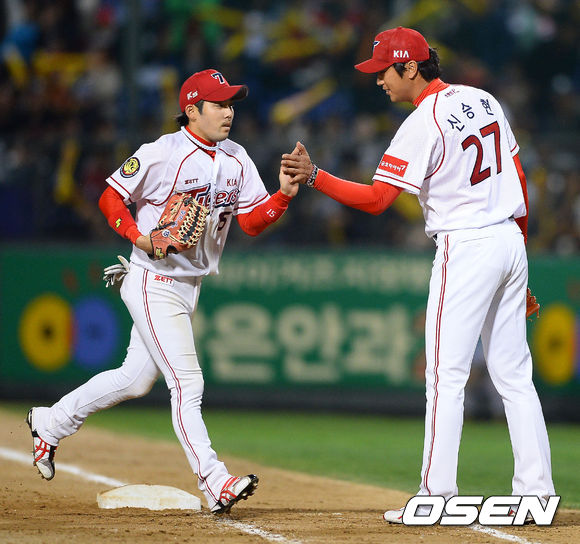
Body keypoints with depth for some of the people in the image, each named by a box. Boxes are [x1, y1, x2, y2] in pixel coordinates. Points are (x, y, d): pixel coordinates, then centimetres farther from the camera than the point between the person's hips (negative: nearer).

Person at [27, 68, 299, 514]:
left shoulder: (236, 160, 5)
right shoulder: (161, 155, -14)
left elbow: (253, 222, 0)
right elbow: (111, 198, -8)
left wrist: (285, 194, -17)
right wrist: (140, 236, -22)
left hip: (190, 286, 8)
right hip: (153, 283, -8)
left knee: (136, 379, 16)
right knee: (187, 383, -13)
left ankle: (51, 422, 34)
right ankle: (216, 484, -15)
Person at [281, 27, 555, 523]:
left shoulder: (423, 125, -14)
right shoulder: (483, 100, 10)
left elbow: (376, 199, -19)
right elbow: (518, 179, 14)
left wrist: (314, 177, -19)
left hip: (465, 249, -8)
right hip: (509, 240, 8)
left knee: (446, 376, -4)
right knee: (513, 374, 10)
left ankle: (437, 495, -5)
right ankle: (536, 490, 9)